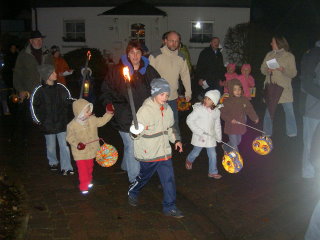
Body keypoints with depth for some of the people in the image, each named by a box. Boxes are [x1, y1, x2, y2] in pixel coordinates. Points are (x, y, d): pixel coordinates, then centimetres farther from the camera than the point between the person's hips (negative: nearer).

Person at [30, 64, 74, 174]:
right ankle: (53, 163, 38)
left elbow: (68, 100, 11)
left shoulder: (61, 88, -4)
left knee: (64, 145, -1)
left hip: (61, 122, 1)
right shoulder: (39, 90, -10)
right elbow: (33, 105, 1)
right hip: (48, 124, -1)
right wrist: (38, 120, 0)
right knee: (51, 146, 14)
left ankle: (66, 167, 7)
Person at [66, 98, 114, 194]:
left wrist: (109, 113, -2)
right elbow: (70, 137, -12)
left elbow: (101, 121, 8)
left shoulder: (92, 119, -8)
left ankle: (88, 181, 46)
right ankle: (83, 187, 18)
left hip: (91, 150, 5)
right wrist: (77, 143, -27)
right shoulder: (72, 125, -21)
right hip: (80, 152, -5)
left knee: (89, 167, 23)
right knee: (82, 170, 2)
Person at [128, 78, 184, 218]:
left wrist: (175, 140, 11)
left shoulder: (167, 109, 3)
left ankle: (169, 207, 17)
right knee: (144, 176, 16)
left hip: (164, 151, 5)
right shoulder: (145, 110, -19)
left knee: (169, 179, 3)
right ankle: (132, 192, 46)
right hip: (148, 153, -5)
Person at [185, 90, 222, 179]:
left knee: (213, 155, 6)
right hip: (199, 137, -3)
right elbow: (189, 120, -16)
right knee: (196, 152, 13)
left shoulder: (216, 111, 0)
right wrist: (199, 132, -19)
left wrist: (219, 138, 15)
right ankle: (189, 160, 45)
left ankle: (213, 172, 22)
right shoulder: (198, 109, -16)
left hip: (211, 137, 4)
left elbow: (217, 126, 11)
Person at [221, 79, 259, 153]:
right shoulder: (227, 101, -14)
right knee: (234, 145, -2)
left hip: (240, 126, 6)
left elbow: (250, 110, 5)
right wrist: (230, 119, -27)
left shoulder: (244, 100, -2)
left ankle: (226, 147, 49)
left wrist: (255, 118, -5)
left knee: (238, 141, 25)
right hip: (231, 127, -6)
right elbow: (223, 114, -14)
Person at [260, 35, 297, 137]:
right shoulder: (269, 55, 12)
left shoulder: (289, 56, 1)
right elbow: (262, 69, 11)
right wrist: (267, 70, -12)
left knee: (289, 110, -4)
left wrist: (283, 69, -21)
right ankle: (267, 133, 17)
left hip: (284, 88, -3)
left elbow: (293, 73, -3)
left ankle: (292, 134, 6)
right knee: (269, 110, 6)